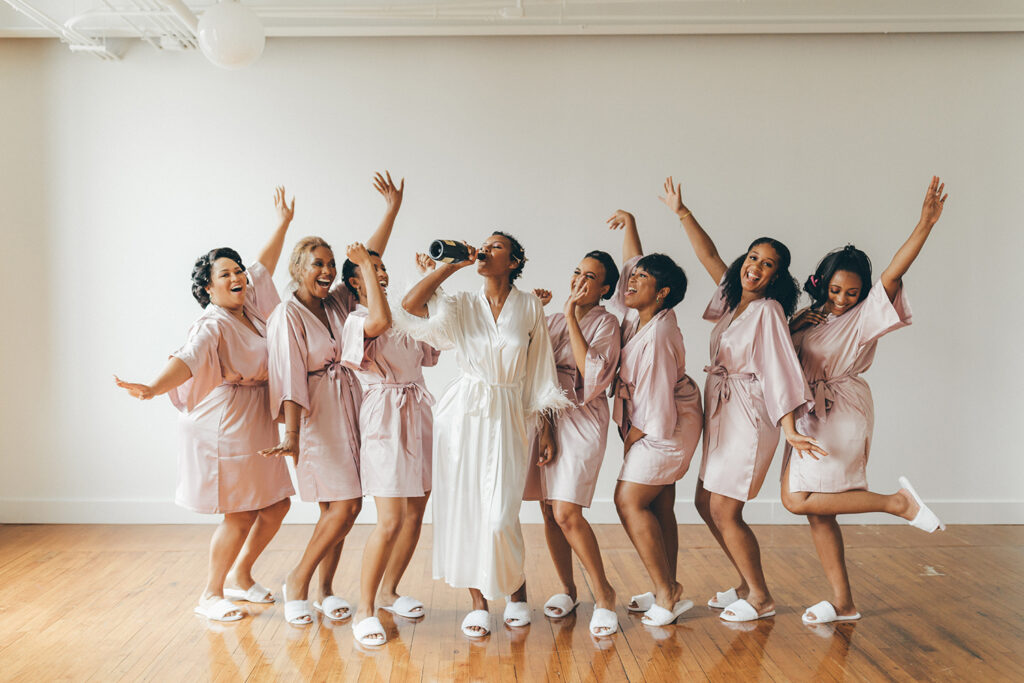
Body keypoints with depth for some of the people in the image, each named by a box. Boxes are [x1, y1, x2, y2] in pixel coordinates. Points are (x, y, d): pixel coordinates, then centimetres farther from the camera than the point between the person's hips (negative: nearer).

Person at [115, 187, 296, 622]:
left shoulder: (249, 308, 8)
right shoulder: (212, 325, -16)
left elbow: (263, 267, 24)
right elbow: (188, 359, -34)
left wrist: (282, 224, 33)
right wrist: (152, 389, -52)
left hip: (258, 425, 9)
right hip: (227, 427, -9)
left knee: (276, 505, 11)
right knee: (240, 516, -4)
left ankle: (240, 576, 31)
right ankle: (210, 594, 15)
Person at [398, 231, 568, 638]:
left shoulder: (529, 308, 3)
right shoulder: (462, 305, 5)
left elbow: (541, 373, 6)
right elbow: (410, 304, -13)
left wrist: (547, 430, 4)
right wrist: (454, 264, -7)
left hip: (508, 418, -2)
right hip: (463, 416, 2)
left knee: (500, 517, -7)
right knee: (465, 510, 4)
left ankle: (517, 592, 20)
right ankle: (478, 602, 20)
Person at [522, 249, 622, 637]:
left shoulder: (605, 323, -1)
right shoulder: (555, 320, 16)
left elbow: (591, 372, -15)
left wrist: (572, 318, -14)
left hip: (581, 420, -6)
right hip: (545, 417, 6)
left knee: (566, 513, -15)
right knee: (549, 511, 7)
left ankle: (603, 594, 2)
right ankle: (567, 589, 24)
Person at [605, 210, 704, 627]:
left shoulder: (657, 335, -25)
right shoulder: (641, 315, 1)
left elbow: (657, 398, -24)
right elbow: (632, 264, 18)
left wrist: (634, 435, -11)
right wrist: (629, 224, 15)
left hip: (667, 426, -10)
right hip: (659, 425, 10)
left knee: (630, 500, -10)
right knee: (658, 506, 12)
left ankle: (667, 594, -5)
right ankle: (668, 591, 21)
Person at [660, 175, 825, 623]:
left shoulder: (768, 311, -15)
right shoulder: (733, 298, 8)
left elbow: (778, 368, -22)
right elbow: (709, 257, 18)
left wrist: (789, 429, -28)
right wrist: (682, 214, 16)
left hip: (749, 417, -9)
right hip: (722, 415, 9)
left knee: (724, 511, -5)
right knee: (706, 503, 13)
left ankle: (760, 598, 11)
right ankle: (747, 585, 27)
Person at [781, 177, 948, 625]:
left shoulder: (865, 316, -6)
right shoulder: (810, 318, 12)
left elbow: (893, 274, -21)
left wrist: (926, 223, -31)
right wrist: (792, 330, 0)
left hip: (842, 414, -7)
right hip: (811, 414, 7)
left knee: (799, 500, -14)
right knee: (817, 511, 7)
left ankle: (897, 502, -4)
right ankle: (842, 602, 16)